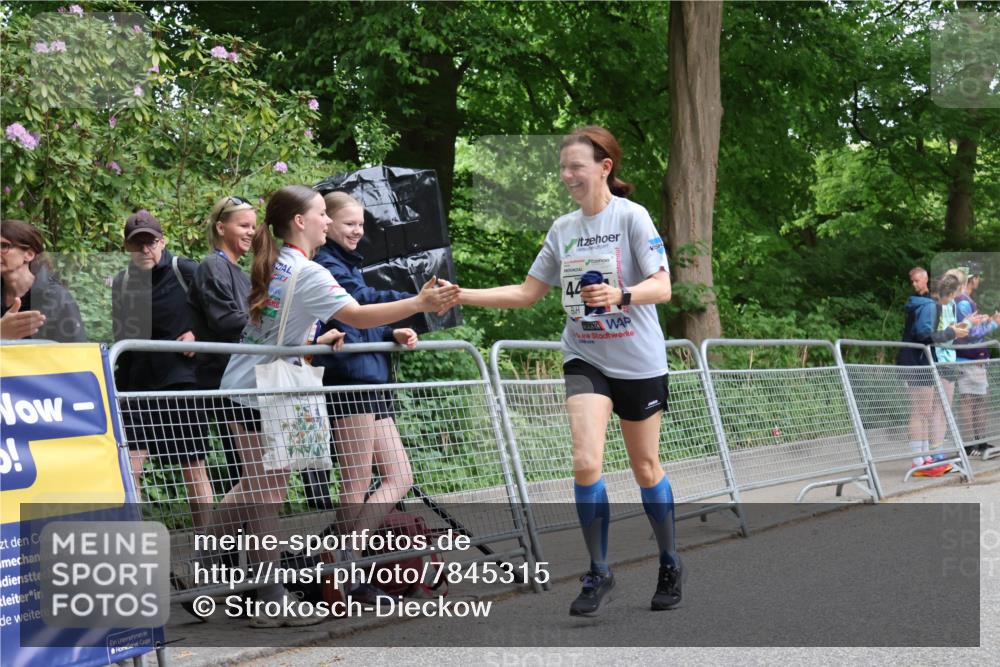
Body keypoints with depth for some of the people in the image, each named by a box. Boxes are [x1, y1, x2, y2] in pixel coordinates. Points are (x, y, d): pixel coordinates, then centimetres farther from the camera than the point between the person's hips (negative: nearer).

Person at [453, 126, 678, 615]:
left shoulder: (632, 217, -9)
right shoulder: (563, 229, 6)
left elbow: (662, 287, -16)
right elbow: (527, 293, 10)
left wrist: (621, 294, -37)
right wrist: (460, 295, 1)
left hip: (638, 362, -3)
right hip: (585, 360, 3)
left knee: (646, 468, 8)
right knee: (586, 462, -14)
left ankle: (669, 565, 28)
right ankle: (598, 572, 0)